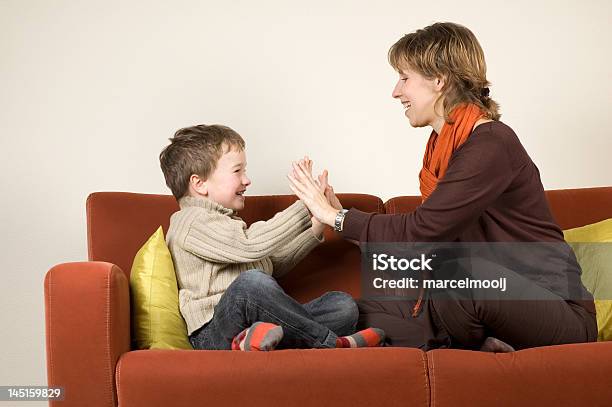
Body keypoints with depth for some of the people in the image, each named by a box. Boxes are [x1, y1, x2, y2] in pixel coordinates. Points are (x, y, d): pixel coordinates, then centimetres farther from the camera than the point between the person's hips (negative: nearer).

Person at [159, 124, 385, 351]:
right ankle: (330, 342, -25)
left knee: (343, 304, -5)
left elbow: (275, 264, 30)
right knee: (252, 281, -39)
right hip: (214, 333, -9)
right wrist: (305, 205, -13)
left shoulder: (227, 221, 30)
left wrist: (316, 226, 17)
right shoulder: (190, 221, -4)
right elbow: (253, 244, -19)